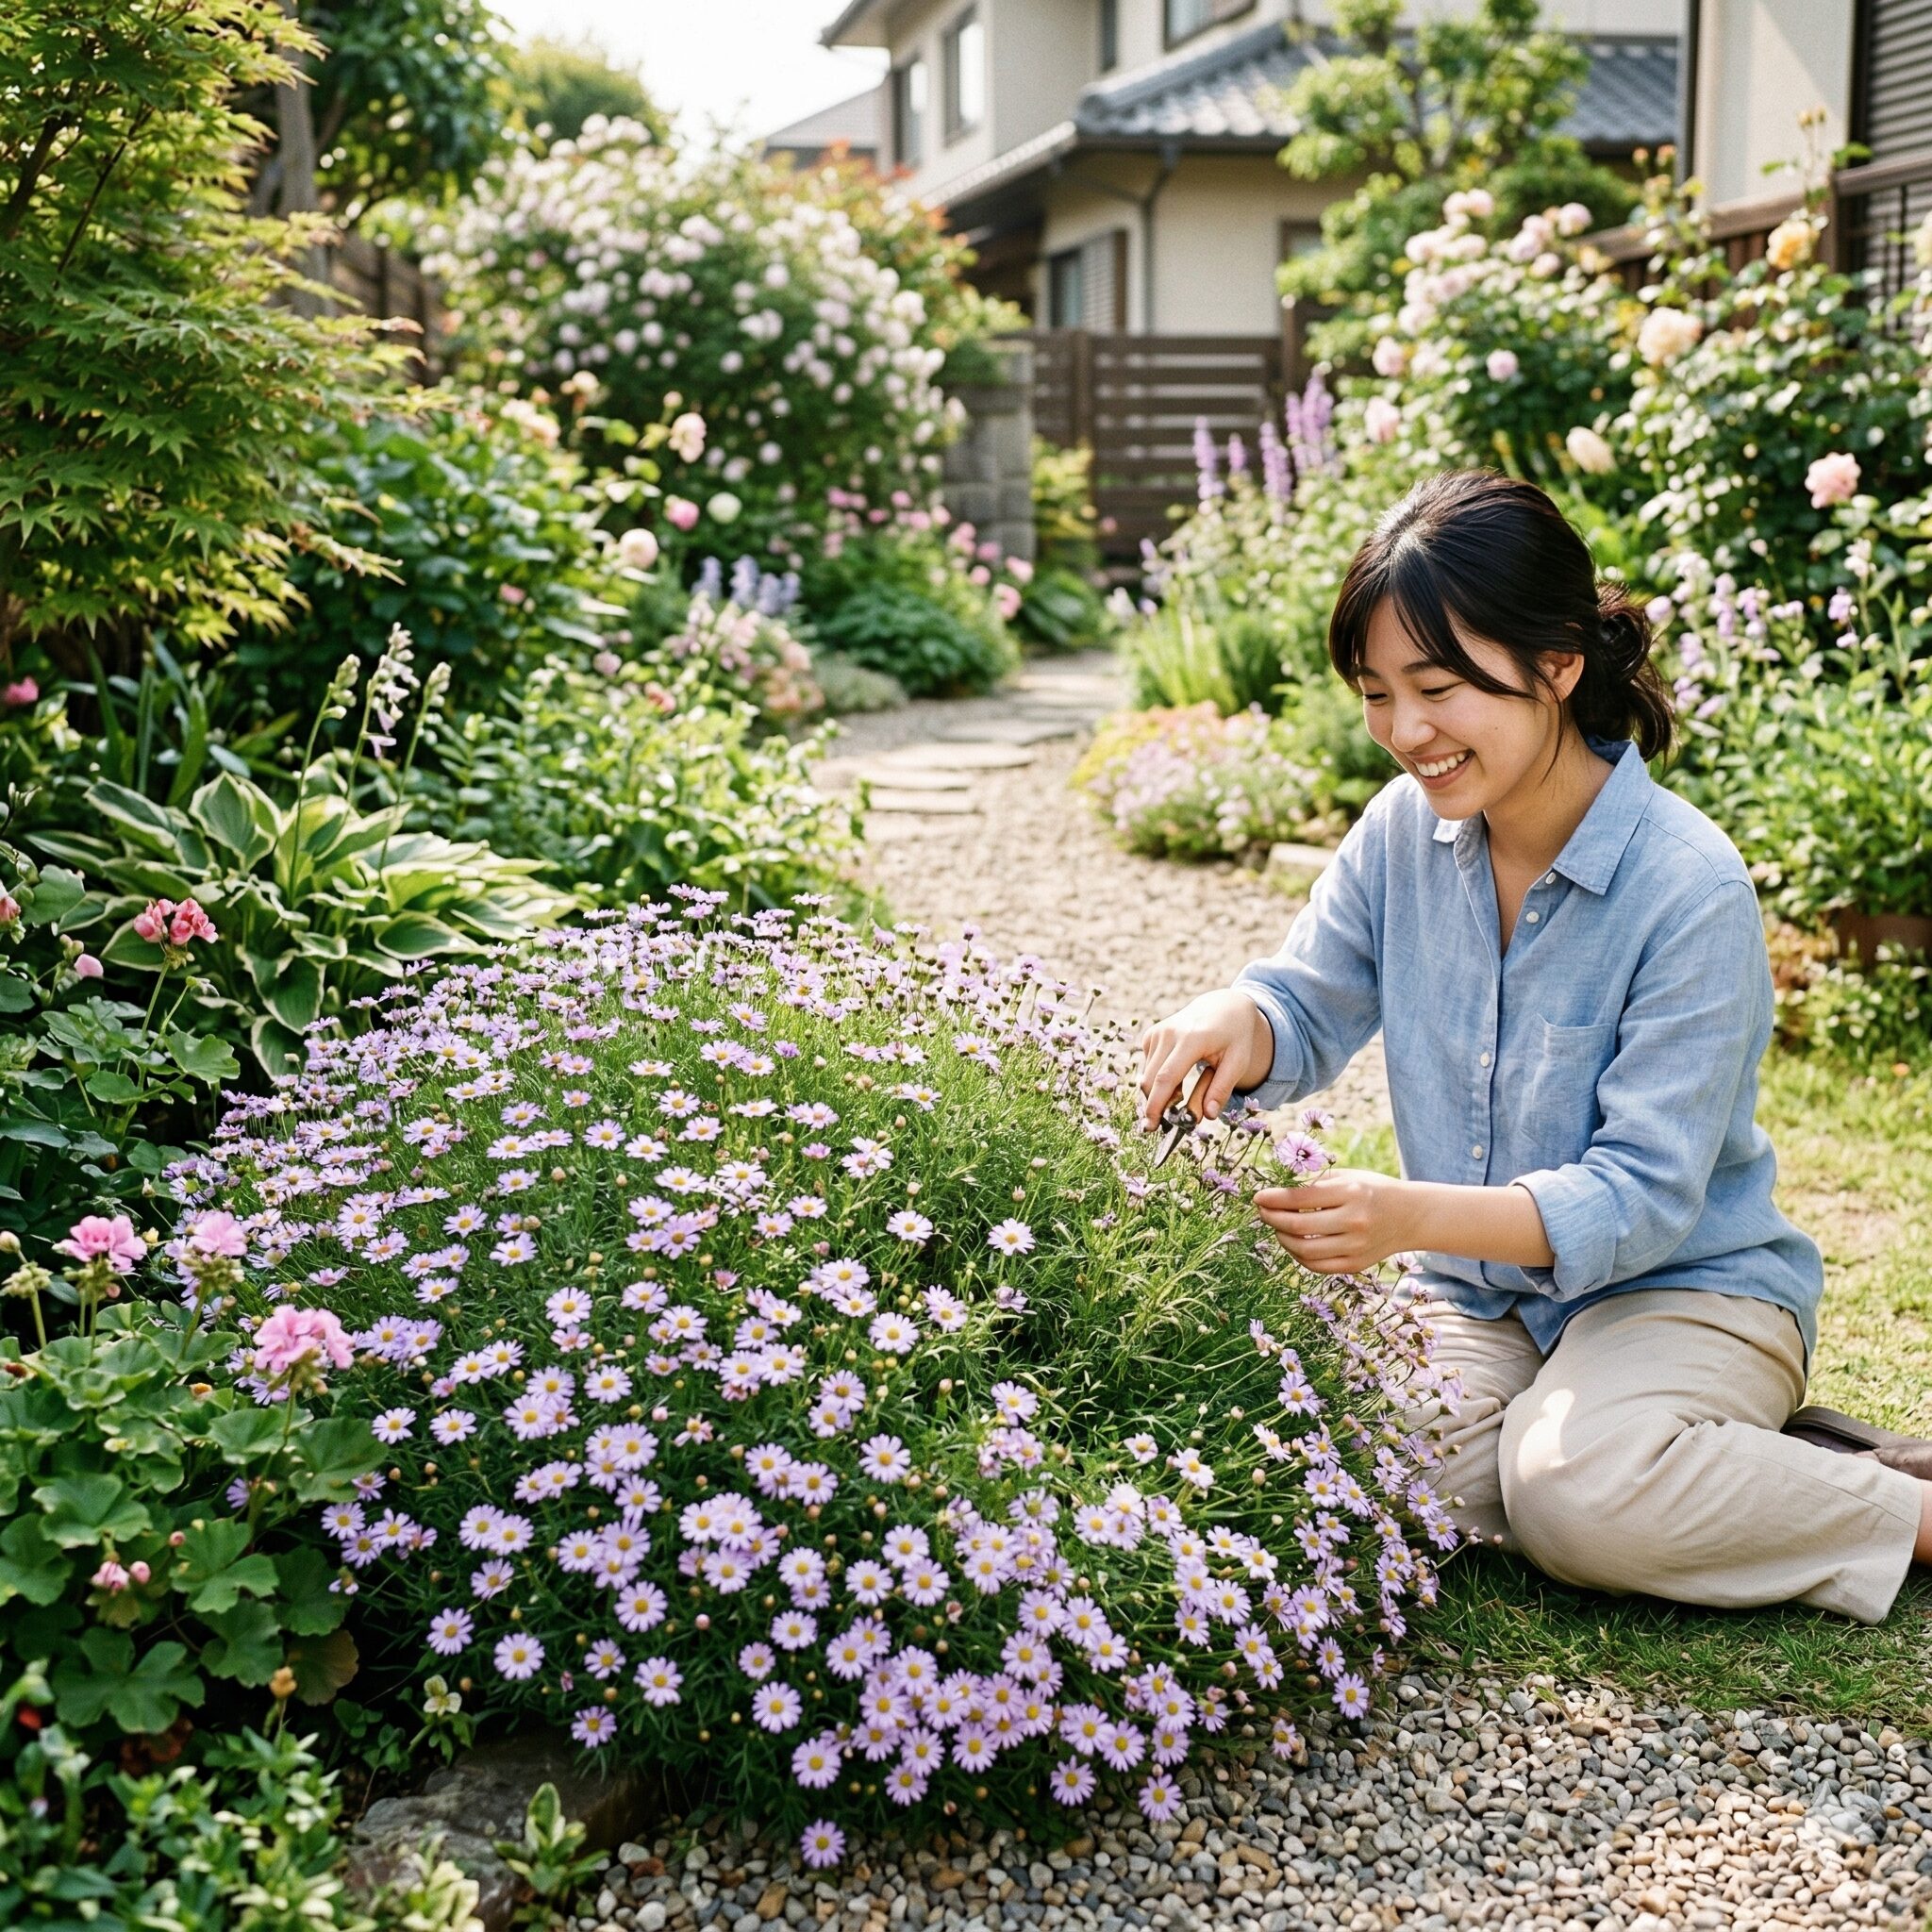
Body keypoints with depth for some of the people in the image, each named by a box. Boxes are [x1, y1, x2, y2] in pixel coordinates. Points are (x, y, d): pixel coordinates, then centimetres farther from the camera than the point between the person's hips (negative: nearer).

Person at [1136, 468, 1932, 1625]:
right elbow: (1313, 1014, 5)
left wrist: (1418, 1216, -40)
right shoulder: (1405, 830, -4)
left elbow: (1643, 1196, -23)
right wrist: (1236, 1023, -21)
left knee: (1577, 1492, -33)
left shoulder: (1691, 889, -21)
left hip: (1690, 1283, -5)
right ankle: (1722, 1461, -3)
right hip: (1484, 1298, 6)